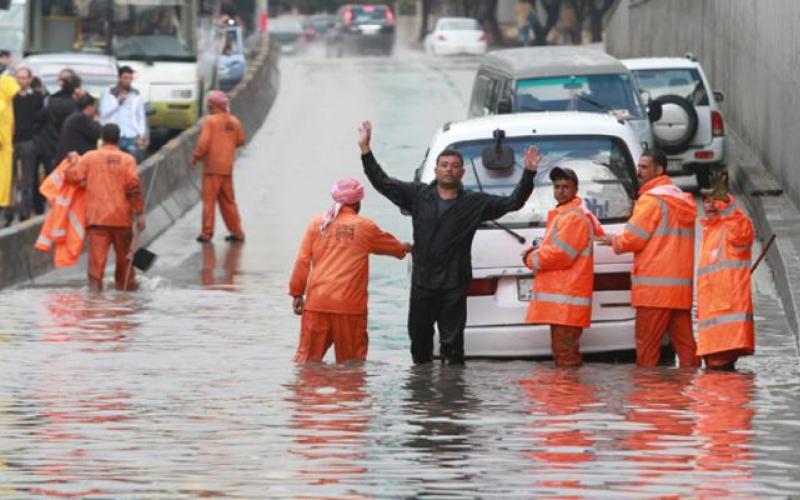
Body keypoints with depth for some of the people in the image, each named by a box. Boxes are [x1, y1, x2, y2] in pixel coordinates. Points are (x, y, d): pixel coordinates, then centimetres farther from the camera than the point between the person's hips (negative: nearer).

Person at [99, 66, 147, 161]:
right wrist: (118, 102, -8)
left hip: (132, 138, 1)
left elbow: (141, 117, 10)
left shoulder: (136, 95, 11)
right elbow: (104, 114, -2)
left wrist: (141, 136, 1)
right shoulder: (109, 94, 7)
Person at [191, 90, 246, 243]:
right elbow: (240, 141, 13)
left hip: (212, 166, -5)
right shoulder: (234, 122, 4)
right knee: (228, 200, 14)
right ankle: (237, 232, 14)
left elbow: (204, 142, -17)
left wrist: (196, 157, -3)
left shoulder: (210, 120, -12)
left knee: (209, 200, 0)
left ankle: (206, 233, -2)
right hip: (228, 167, 5)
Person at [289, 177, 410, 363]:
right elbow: (391, 245, 21)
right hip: (349, 305, -2)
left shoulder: (317, 223, 7)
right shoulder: (365, 226, 3)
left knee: (308, 355, 5)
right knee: (351, 361, 4)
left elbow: (302, 261, 5)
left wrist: (297, 293, 13)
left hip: (316, 302, 2)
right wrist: (405, 248, 44)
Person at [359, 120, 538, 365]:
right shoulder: (418, 195, 8)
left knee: (452, 342, -3)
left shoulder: (475, 202, 4)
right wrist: (365, 150, 4)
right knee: (419, 338, 9)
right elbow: (382, 182, 10)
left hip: (453, 286, -2)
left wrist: (528, 174, -10)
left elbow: (513, 203, 3)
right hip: (422, 283, 2)